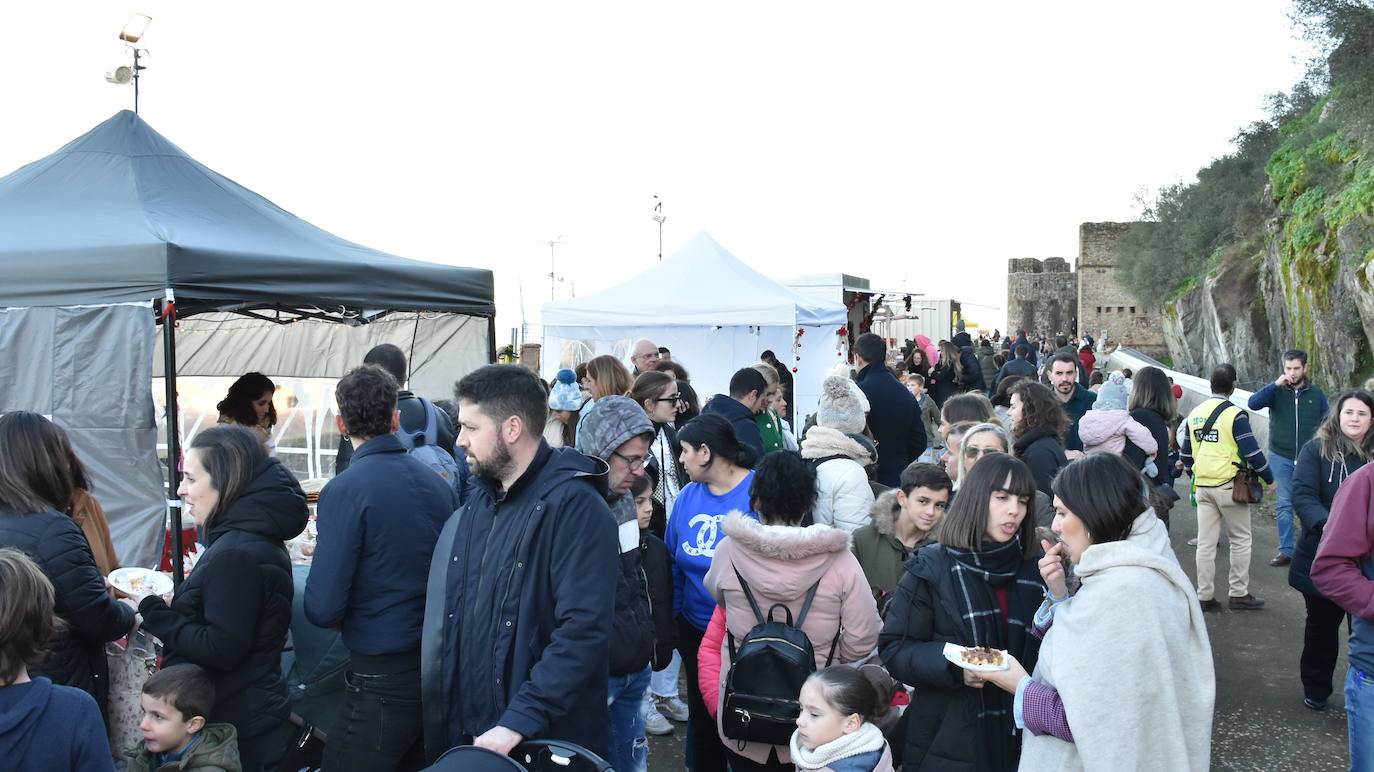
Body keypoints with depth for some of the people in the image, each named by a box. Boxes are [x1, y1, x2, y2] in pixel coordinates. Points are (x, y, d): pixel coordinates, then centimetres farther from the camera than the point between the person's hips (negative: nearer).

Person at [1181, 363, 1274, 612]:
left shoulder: (1194, 414, 7)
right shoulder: (1234, 415, -12)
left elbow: (1185, 453, 14)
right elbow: (1252, 452, -13)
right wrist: (1269, 479, -1)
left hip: (1203, 486, 6)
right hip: (1229, 486, -5)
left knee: (1205, 542, 8)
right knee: (1240, 540, 8)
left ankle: (1204, 596, 10)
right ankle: (1239, 593, 11)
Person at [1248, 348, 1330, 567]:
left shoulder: (1316, 394, 5)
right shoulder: (1276, 391, 2)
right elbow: (1253, 403, -15)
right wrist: (1276, 384, -20)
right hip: (1281, 457, 0)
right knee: (1283, 506, 0)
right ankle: (1286, 550, 6)